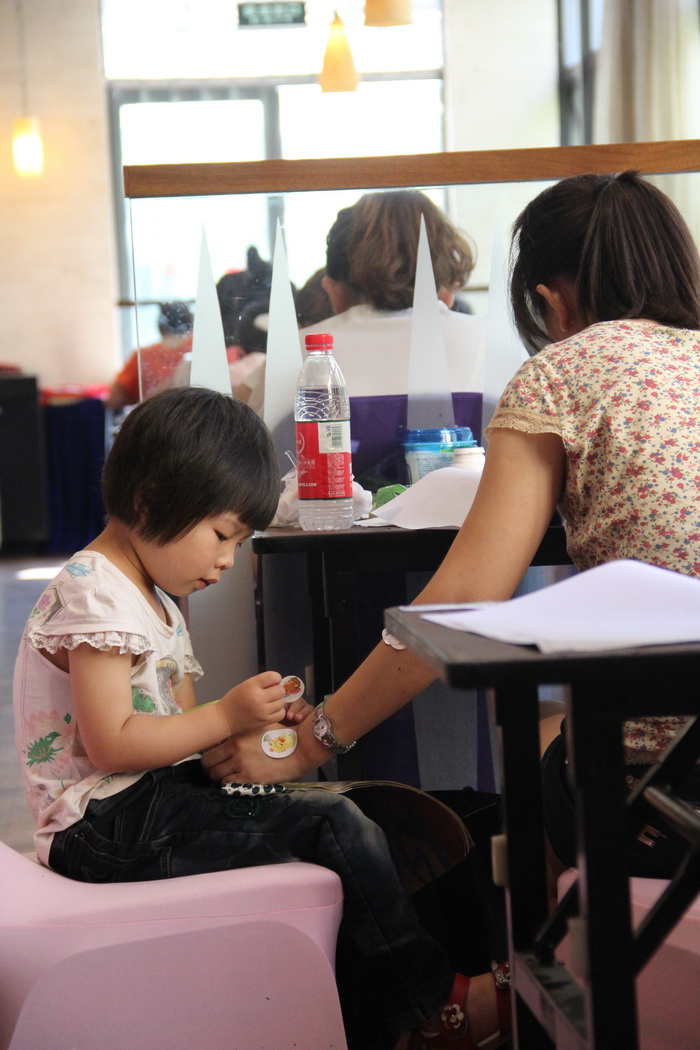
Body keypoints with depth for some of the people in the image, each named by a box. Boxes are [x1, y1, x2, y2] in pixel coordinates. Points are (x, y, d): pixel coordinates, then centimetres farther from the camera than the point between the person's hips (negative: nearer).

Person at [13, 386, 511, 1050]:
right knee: (335, 825, -16)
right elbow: (112, 745, -21)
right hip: (106, 825, -10)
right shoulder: (97, 595, -15)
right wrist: (227, 716, -17)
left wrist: (260, 724, -2)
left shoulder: (152, 597, 18)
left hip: (152, 805, 10)